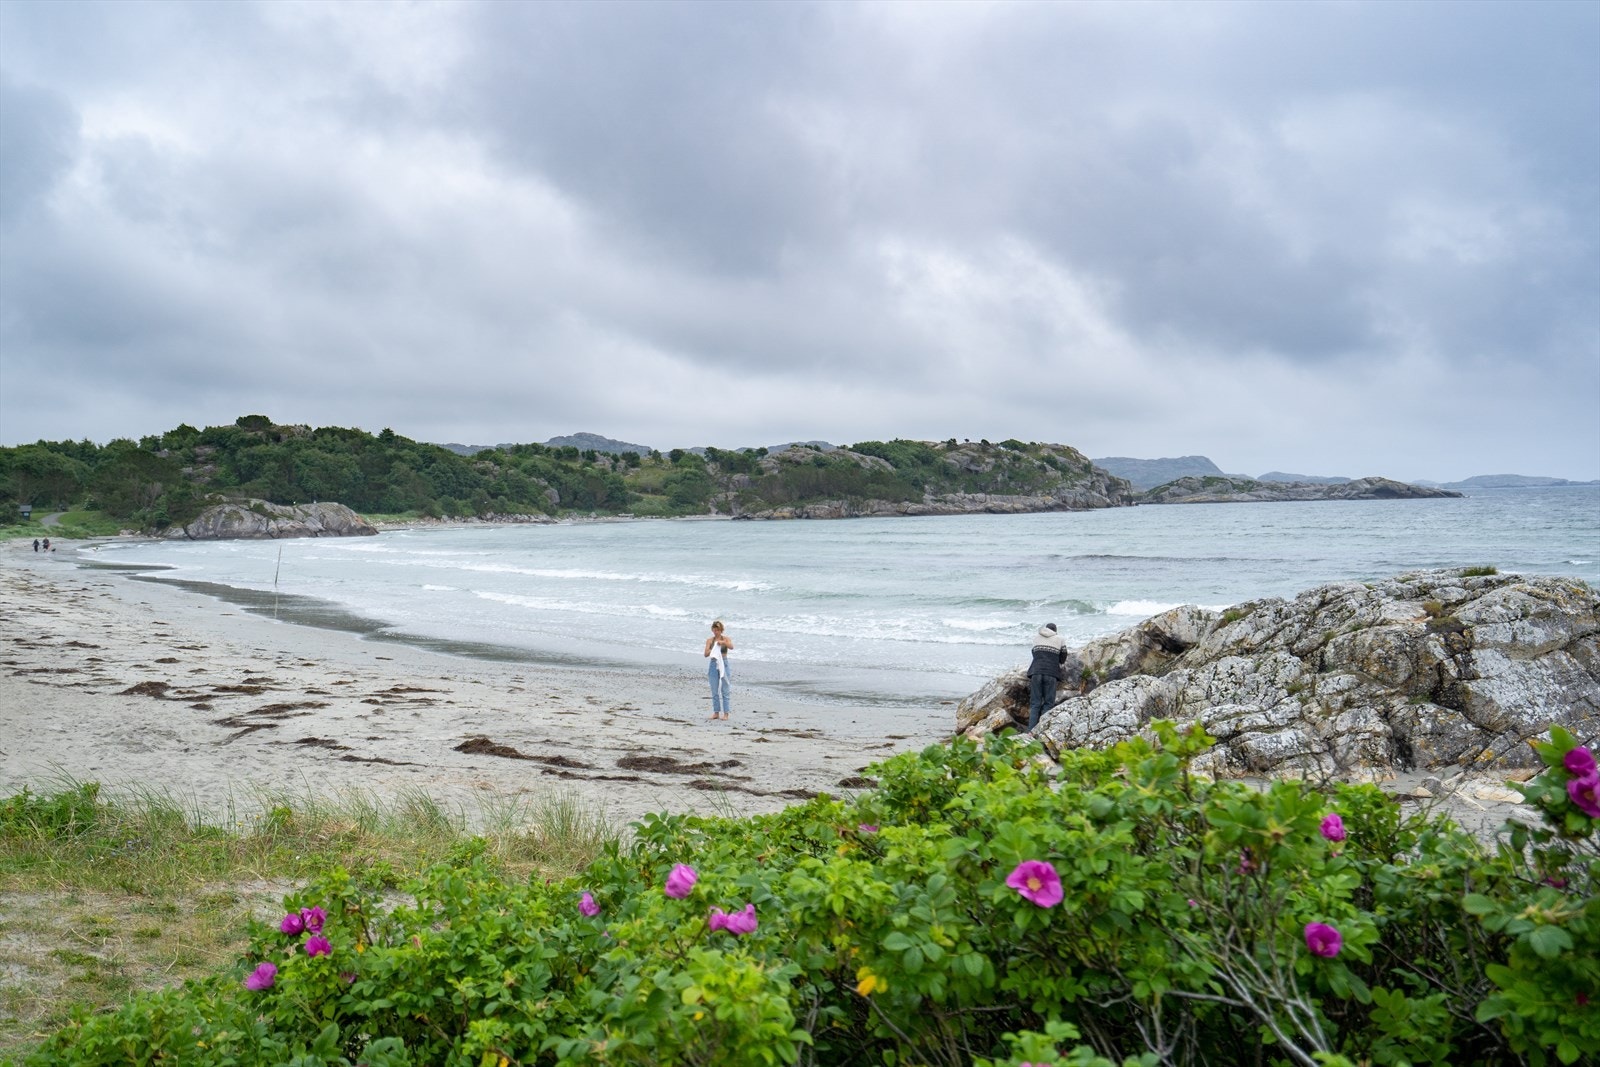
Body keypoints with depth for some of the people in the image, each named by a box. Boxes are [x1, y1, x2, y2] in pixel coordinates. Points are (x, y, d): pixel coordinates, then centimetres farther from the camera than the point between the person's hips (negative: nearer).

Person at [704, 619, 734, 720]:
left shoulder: (726, 639, 0)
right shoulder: (709, 640, 5)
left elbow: (731, 647, -19)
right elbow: (706, 654, -2)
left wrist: (723, 643, -37)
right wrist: (711, 650, -22)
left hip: (723, 664, -3)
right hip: (713, 665, 3)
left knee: (725, 690, -1)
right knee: (714, 691, 7)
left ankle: (726, 713, 2)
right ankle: (716, 712, 15)